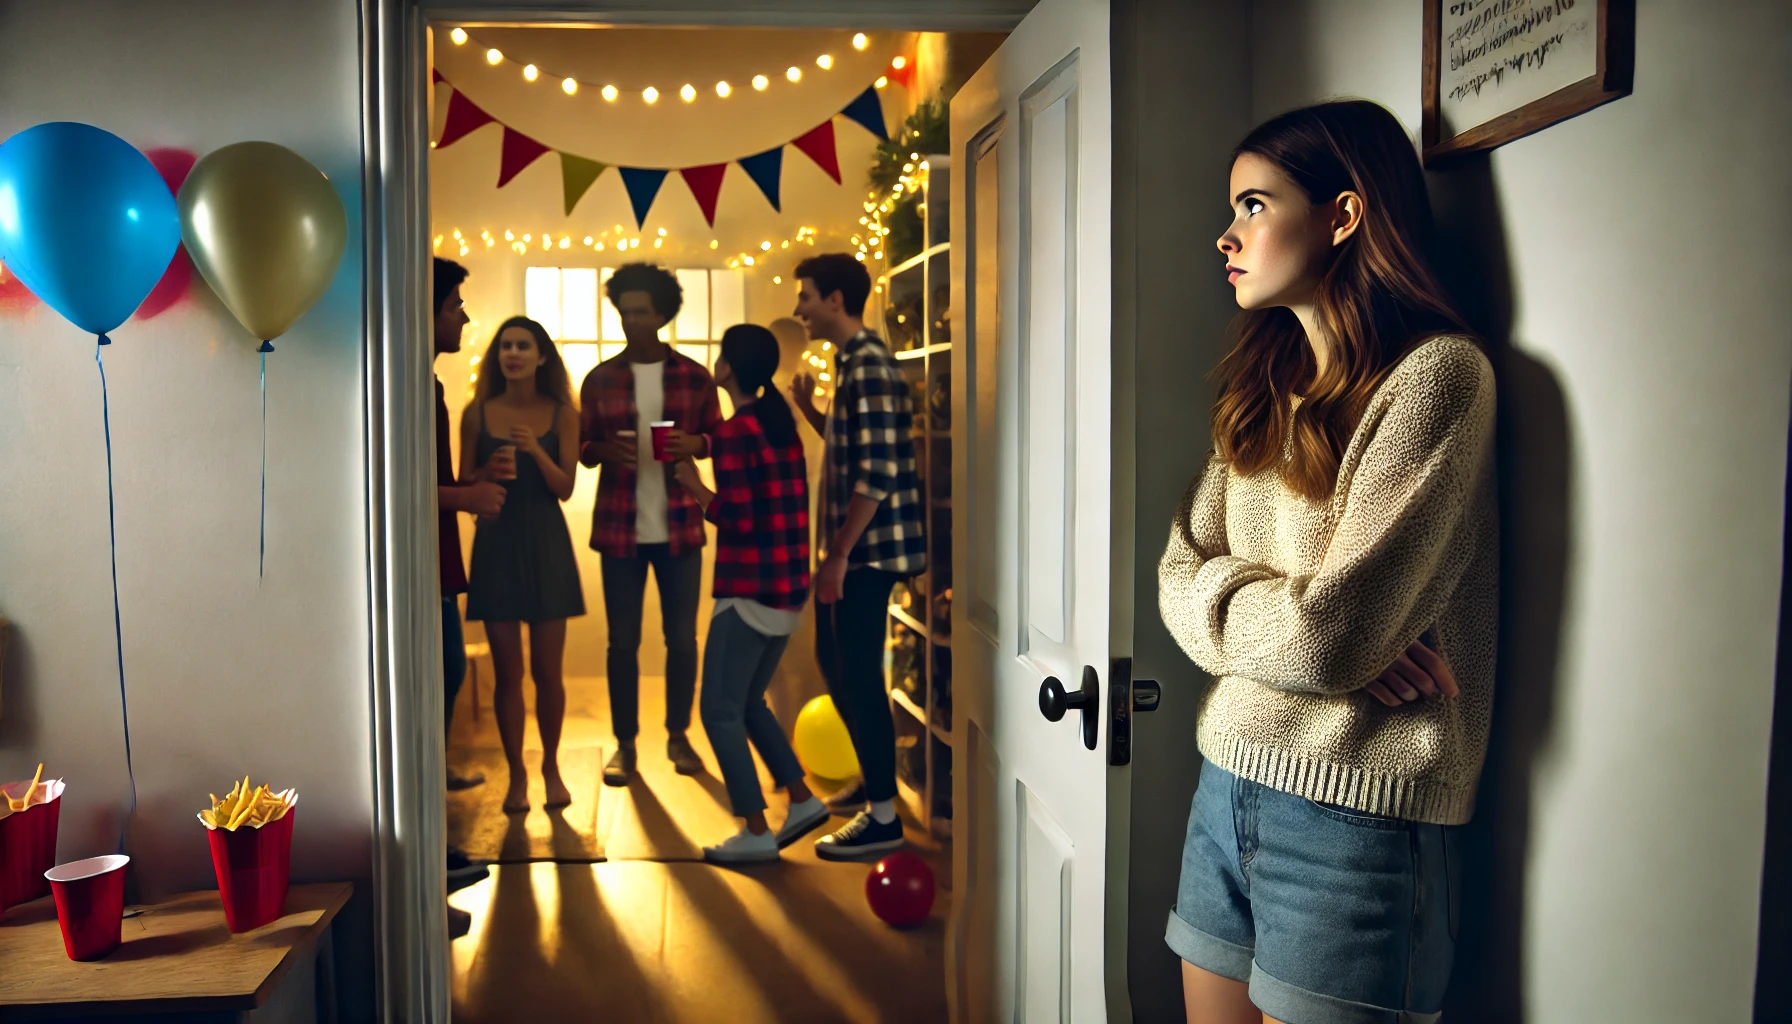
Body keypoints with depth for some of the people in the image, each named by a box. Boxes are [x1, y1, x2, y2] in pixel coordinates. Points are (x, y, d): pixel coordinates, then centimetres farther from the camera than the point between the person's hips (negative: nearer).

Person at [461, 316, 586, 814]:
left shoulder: (562, 413, 0)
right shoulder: (478, 413, 1)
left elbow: (565, 488, -5)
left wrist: (536, 451, -21)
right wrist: (488, 472, -17)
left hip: (546, 544, 0)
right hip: (496, 544, 0)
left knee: (547, 669, 4)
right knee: (507, 671, 4)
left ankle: (551, 767, 22)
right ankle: (516, 774, 17)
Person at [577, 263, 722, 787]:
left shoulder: (695, 377, 3)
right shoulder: (599, 378, 4)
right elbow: (580, 448, 7)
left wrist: (694, 443, -14)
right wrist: (607, 450, -15)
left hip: (679, 527, 0)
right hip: (619, 527, 0)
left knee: (682, 638, 7)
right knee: (622, 640, 5)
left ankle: (678, 736, 23)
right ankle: (624, 743, 18)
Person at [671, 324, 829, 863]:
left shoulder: (736, 432, -15)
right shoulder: (780, 421, 11)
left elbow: (737, 518, -19)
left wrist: (692, 484, -4)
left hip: (750, 590, -9)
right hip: (789, 586, 9)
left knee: (721, 711, 2)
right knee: (748, 702, 21)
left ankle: (756, 833, 6)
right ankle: (802, 799, 21)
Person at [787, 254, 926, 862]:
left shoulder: (870, 366, -17)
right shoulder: (850, 362, 14)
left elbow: (878, 474, -23)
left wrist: (840, 554, -21)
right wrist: (809, 411, 9)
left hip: (868, 549, -10)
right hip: (851, 547, 10)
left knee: (859, 674, -4)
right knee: (834, 660, 19)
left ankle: (883, 817, 8)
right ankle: (872, 775, 35)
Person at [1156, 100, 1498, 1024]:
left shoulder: (1437, 372, -13)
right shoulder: (1265, 389, 11)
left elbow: (1327, 638, -20)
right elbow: (1178, 577, 3)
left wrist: (1223, 603, -2)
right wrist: (1296, 620, -14)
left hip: (1354, 808, -6)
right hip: (1228, 776, 7)